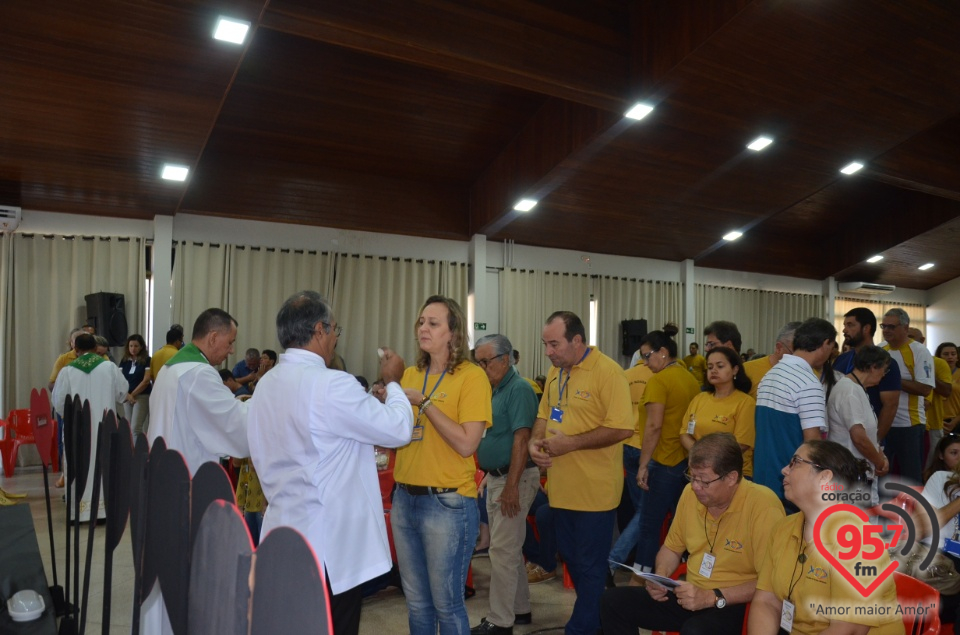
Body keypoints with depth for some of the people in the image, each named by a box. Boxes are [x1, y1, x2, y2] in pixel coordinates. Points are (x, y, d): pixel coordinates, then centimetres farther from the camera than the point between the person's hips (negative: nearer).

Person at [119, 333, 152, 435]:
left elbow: (146, 380, -9)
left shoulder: (147, 360, -4)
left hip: (142, 396, -5)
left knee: (136, 428, -12)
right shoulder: (124, 361, 10)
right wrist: (127, 395, -9)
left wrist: (133, 394, -9)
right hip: (127, 397, 5)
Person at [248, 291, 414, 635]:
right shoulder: (332, 384, -21)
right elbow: (397, 429, -14)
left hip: (285, 535, 8)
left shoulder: (266, 384, 5)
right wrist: (393, 382, 3)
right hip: (329, 545, -8)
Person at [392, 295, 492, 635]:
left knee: (446, 604, 8)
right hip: (404, 498, 6)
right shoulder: (410, 375, 8)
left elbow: (466, 445, -19)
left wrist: (424, 402, -18)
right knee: (416, 601, 19)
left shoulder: (472, 376, -11)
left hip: (447, 503, -6)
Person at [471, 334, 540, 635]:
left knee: (502, 551, -4)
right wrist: (489, 475, 14)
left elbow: (521, 439, -22)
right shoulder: (496, 390, 12)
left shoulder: (519, 389, -17)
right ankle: (519, 608, 30)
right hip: (495, 477, 10)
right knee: (511, 548, 18)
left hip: (514, 478, -9)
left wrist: (511, 486, -24)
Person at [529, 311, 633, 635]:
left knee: (589, 566, 8)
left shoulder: (608, 371, -16)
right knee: (571, 558, 20)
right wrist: (535, 442, -4)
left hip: (594, 489, -8)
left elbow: (621, 428, -22)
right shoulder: (555, 372, 7)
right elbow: (544, 415, 17)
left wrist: (569, 443, -22)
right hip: (562, 487, 8)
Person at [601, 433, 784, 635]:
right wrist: (661, 576, -5)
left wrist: (712, 597, -22)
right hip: (691, 594, 7)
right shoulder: (691, 492, 1)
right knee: (614, 601, -8)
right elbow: (672, 548, 15)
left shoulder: (764, 507, -20)